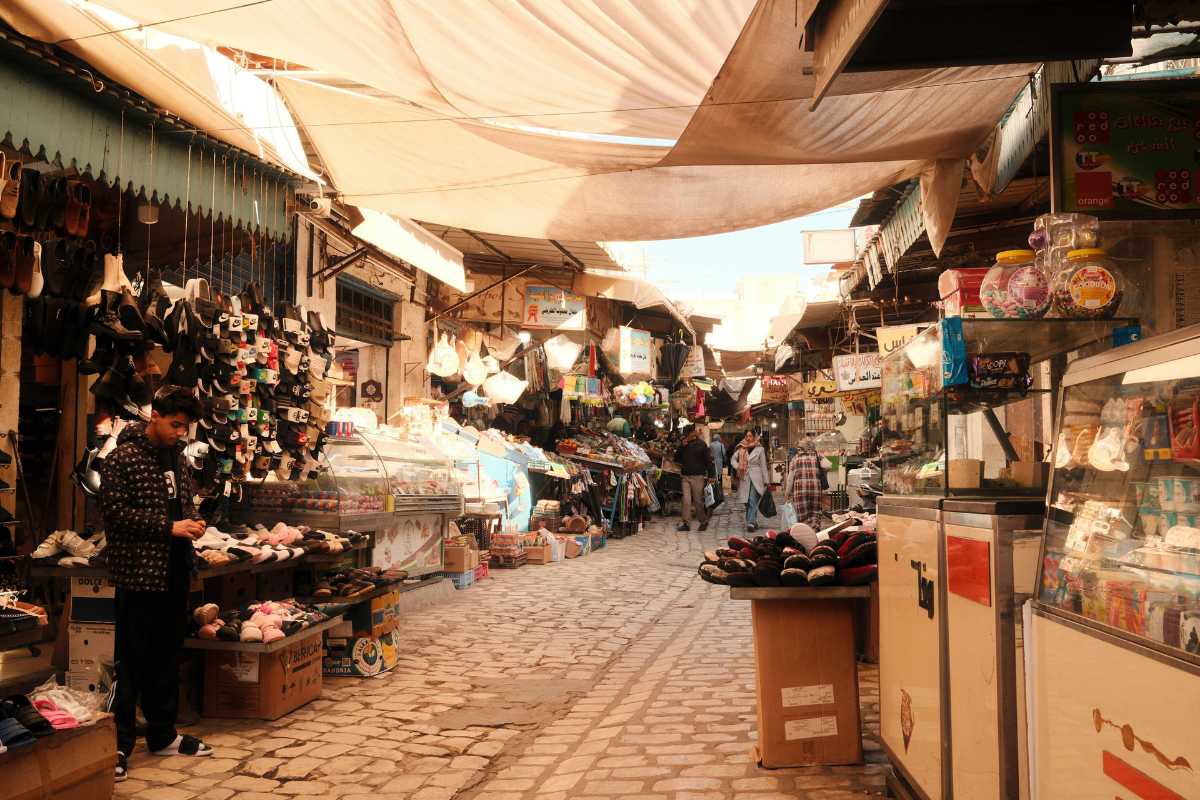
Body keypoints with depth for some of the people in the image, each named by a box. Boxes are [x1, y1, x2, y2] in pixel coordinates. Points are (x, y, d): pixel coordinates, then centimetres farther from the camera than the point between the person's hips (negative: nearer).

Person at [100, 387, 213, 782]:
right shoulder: (124, 458, -10)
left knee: (167, 656, 15)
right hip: (139, 573, -7)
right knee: (131, 661, 0)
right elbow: (115, 512, -15)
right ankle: (119, 744, 10)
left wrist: (192, 522, 1)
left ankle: (162, 734, 26)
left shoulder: (177, 457, 12)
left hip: (174, 572, 7)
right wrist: (169, 527, -18)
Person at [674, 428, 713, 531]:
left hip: (698, 476, -4)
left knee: (698, 500, 2)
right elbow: (676, 458, 9)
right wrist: (682, 446, -5)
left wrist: (709, 475, -8)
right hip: (686, 476, 4)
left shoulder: (701, 444, -3)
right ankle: (685, 523, 1)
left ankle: (703, 522, 16)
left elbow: (708, 460, -3)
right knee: (686, 500, -1)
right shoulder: (683, 445, 11)